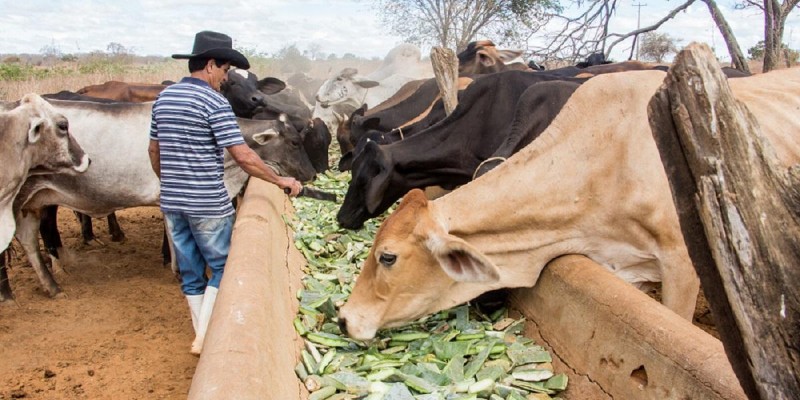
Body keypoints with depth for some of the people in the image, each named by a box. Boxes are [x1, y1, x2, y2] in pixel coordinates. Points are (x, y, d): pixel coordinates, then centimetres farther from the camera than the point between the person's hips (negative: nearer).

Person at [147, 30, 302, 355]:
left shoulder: (163, 98, 9)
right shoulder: (215, 102, -13)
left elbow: (154, 151, 16)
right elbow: (243, 156, -18)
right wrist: (280, 180, -8)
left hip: (171, 202, 7)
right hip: (208, 204, -7)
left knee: (190, 271, 16)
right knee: (222, 267, 9)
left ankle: (203, 335, 27)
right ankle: (204, 338, 6)